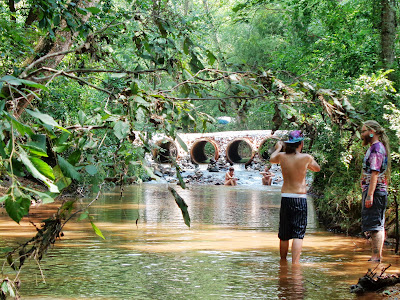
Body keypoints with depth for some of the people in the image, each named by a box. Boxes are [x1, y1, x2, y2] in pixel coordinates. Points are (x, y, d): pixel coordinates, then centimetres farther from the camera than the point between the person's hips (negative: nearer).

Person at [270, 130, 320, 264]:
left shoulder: (282, 157, 0)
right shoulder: (306, 158, -7)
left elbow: (271, 159, 25)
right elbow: (317, 169, 13)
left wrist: (278, 148, 41)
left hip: (285, 198, 3)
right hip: (300, 198, -3)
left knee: (284, 235, 13)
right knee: (298, 233, -4)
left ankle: (283, 262, 26)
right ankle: (295, 263, -15)